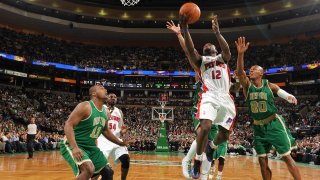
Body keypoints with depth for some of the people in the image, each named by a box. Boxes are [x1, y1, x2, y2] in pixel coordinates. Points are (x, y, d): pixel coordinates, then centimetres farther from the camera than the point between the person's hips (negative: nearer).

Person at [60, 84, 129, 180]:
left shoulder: (106, 113, 4)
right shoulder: (85, 107, -20)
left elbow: (105, 130, 20)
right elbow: (68, 125, -25)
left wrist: (120, 143, 17)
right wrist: (74, 147, -37)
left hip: (90, 146, 8)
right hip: (72, 145, -8)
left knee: (108, 172, 9)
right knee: (89, 169, -32)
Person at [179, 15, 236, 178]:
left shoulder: (223, 58, 20)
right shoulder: (200, 61, 17)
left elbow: (227, 49, -5)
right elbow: (190, 50, -4)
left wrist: (217, 33, -20)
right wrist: (185, 29, -16)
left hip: (226, 99, 3)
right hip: (209, 97, -2)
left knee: (225, 134, 7)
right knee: (205, 127, -25)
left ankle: (211, 147, 40)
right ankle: (197, 161, -7)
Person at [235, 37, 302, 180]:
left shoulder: (269, 85, -3)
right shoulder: (247, 85, -2)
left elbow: (283, 93, 1)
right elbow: (239, 71, -18)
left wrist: (290, 97, -24)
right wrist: (240, 54, -33)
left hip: (274, 124, -2)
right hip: (258, 127, 2)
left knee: (287, 157, 0)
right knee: (262, 161, 6)